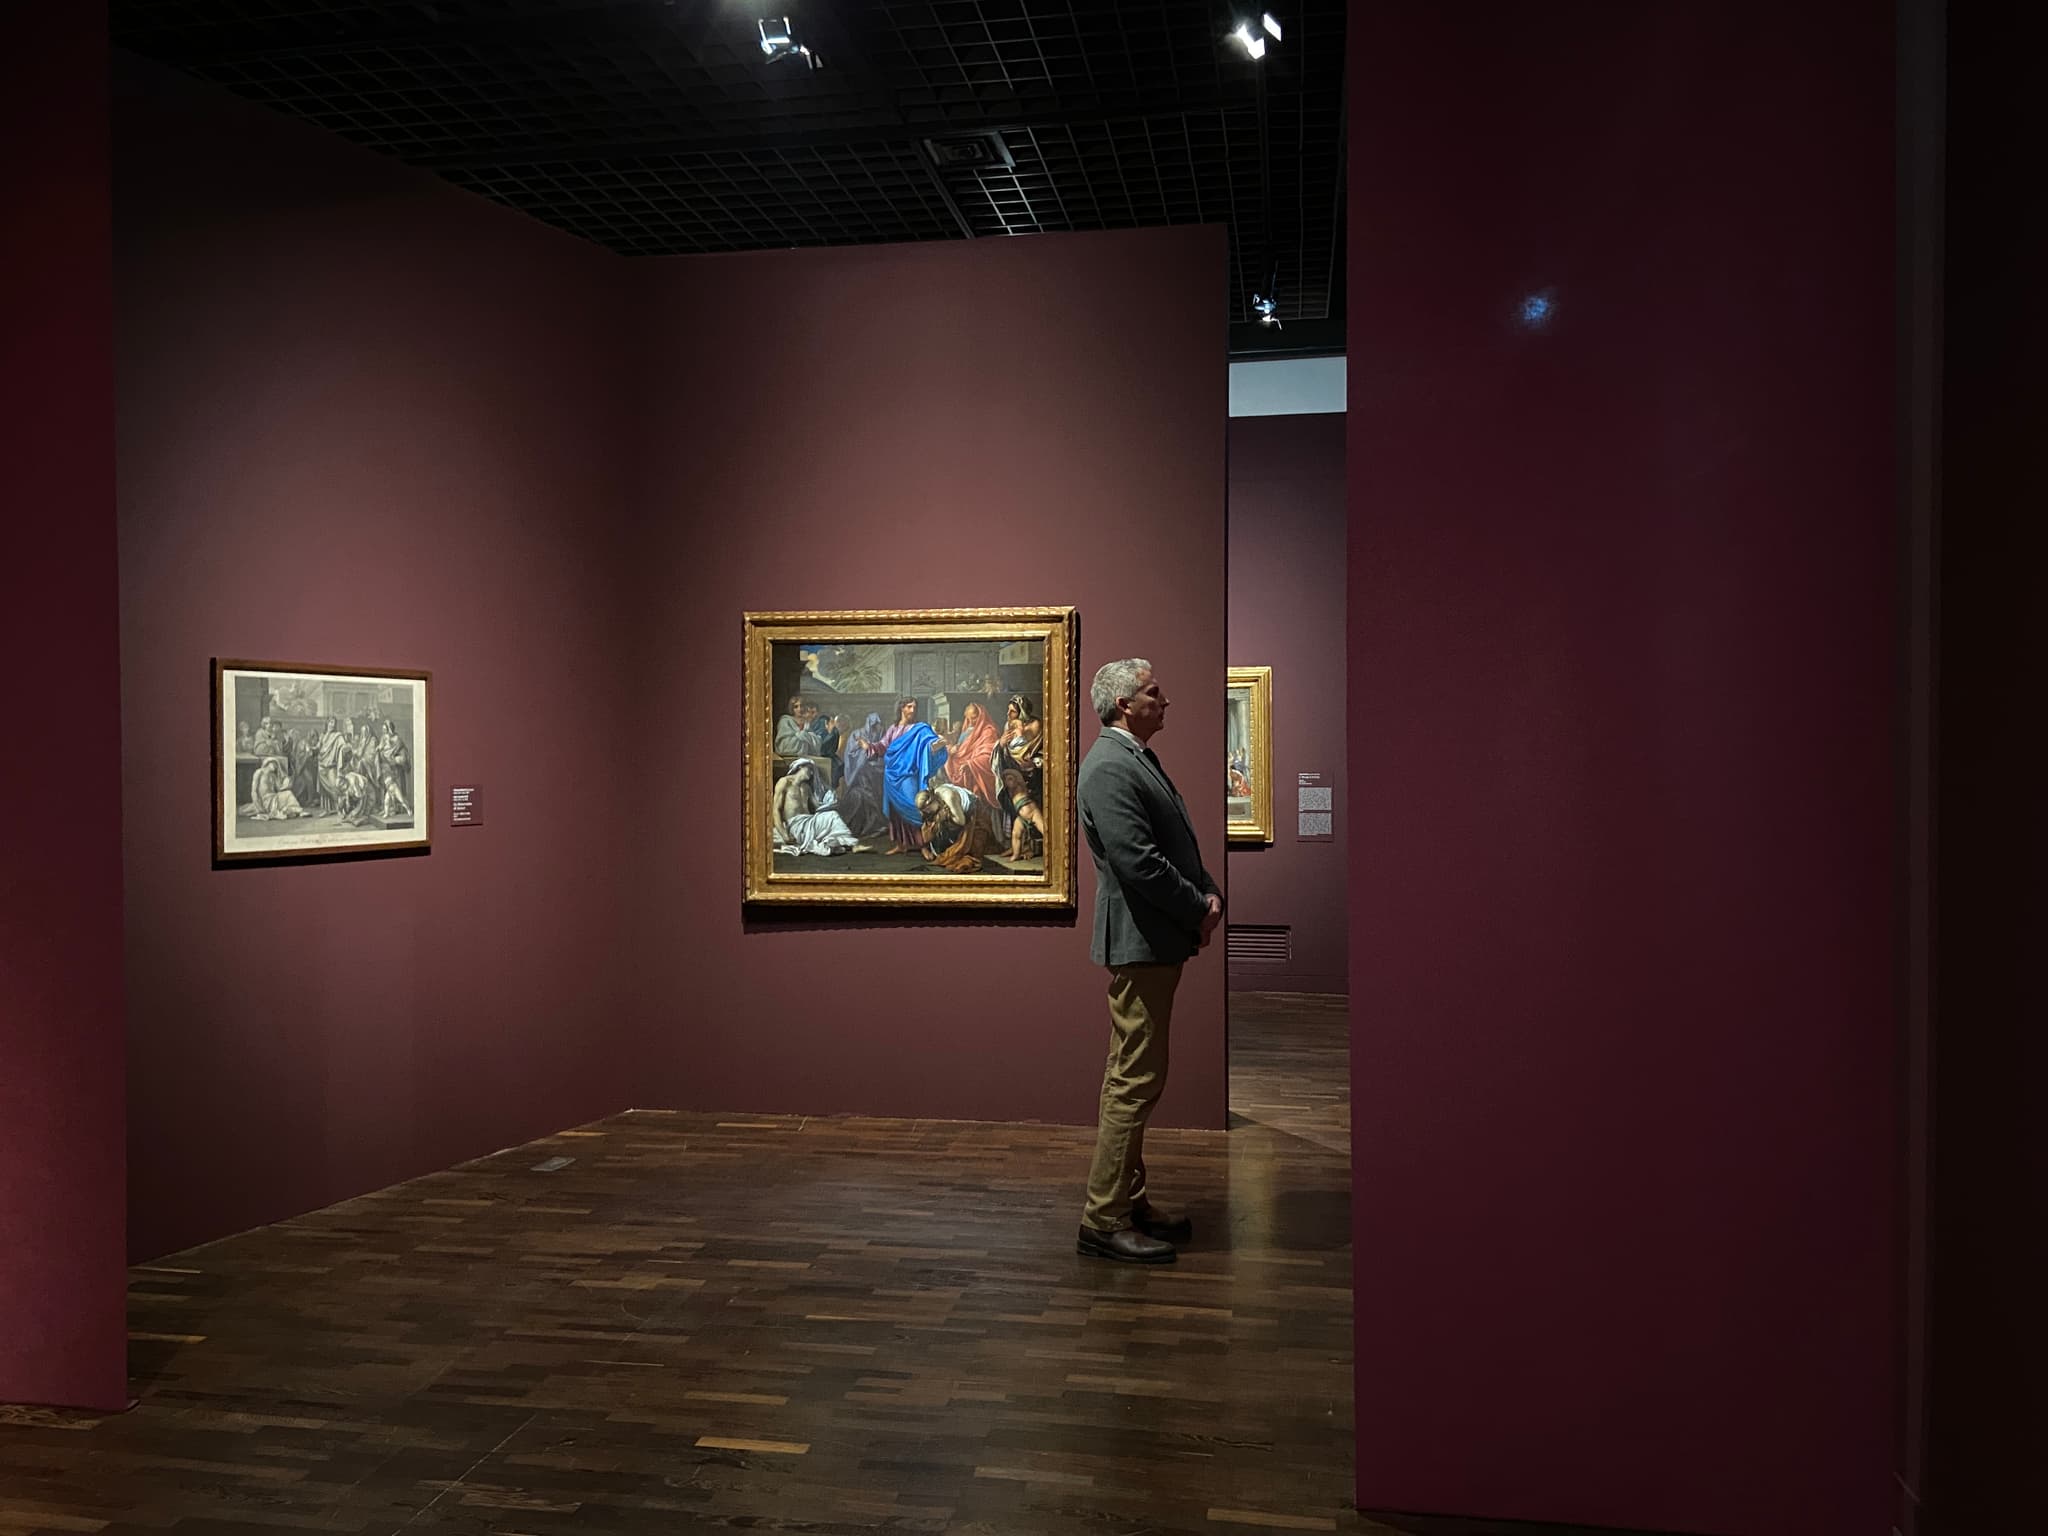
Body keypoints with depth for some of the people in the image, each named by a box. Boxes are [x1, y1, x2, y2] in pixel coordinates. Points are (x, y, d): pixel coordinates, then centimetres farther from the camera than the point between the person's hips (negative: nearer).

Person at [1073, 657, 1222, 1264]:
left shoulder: (1139, 759, 17)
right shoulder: (1110, 768, -17)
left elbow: (1177, 843, 20)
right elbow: (1138, 861, -24)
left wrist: (1209, 892, 3)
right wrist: (1198, 910, -13)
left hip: (1159, 942, 11)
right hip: (1139, 942, -11)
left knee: (1133, 1078, 16)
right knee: (1135, 1079, -6)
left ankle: (1128, 1203, 26)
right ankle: (1103, 1220, 1)